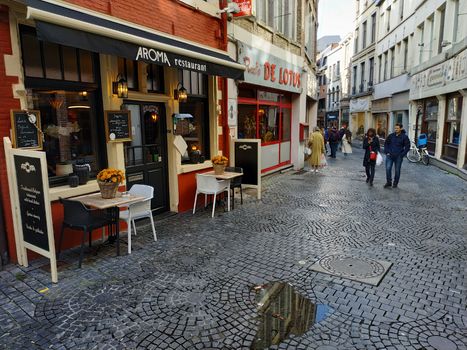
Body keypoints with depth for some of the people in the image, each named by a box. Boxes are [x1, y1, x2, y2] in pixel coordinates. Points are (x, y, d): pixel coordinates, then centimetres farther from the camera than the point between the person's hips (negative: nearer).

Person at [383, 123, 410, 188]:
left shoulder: (404, 137, -3)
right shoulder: (391, 135, 3)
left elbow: (407, 147, -2)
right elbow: (386, 143, 13)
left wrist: (402, 155, -9)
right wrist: (387, 152, 3)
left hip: (398, 157, -2)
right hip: (389, 156, 2)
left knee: (397, 170, 7)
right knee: (388, 169, -6)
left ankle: (395, 183, 21)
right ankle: (388, 182, 8)